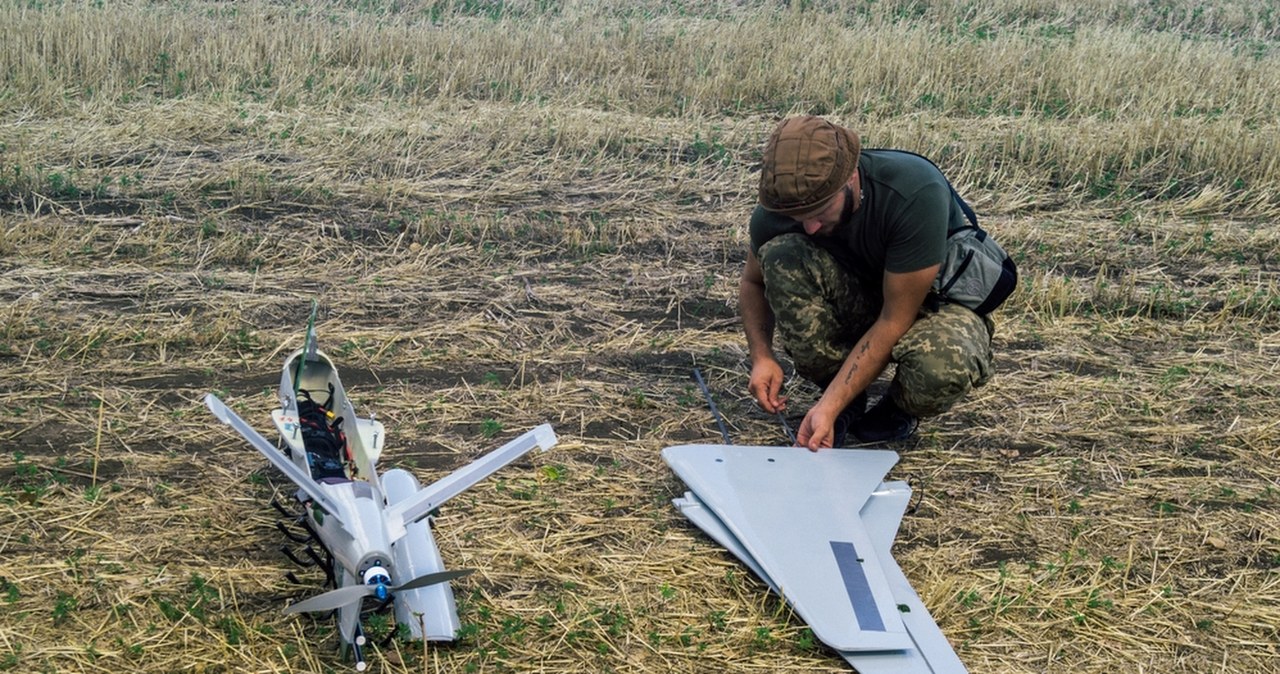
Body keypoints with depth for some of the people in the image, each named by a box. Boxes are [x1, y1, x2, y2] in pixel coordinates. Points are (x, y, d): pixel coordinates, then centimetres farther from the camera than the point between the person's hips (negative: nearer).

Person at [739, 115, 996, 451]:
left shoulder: (917, 193, -34)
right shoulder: (777, 210, -20)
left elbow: (895, 320, -30)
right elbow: (752, 281, 2)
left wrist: (830, 407, -34)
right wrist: (762, 355, -17)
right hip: (860, 301, 4)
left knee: (942, 370, -40)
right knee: (780, 255, -27)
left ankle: (899, 408, 0)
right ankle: (846, 399, -8)